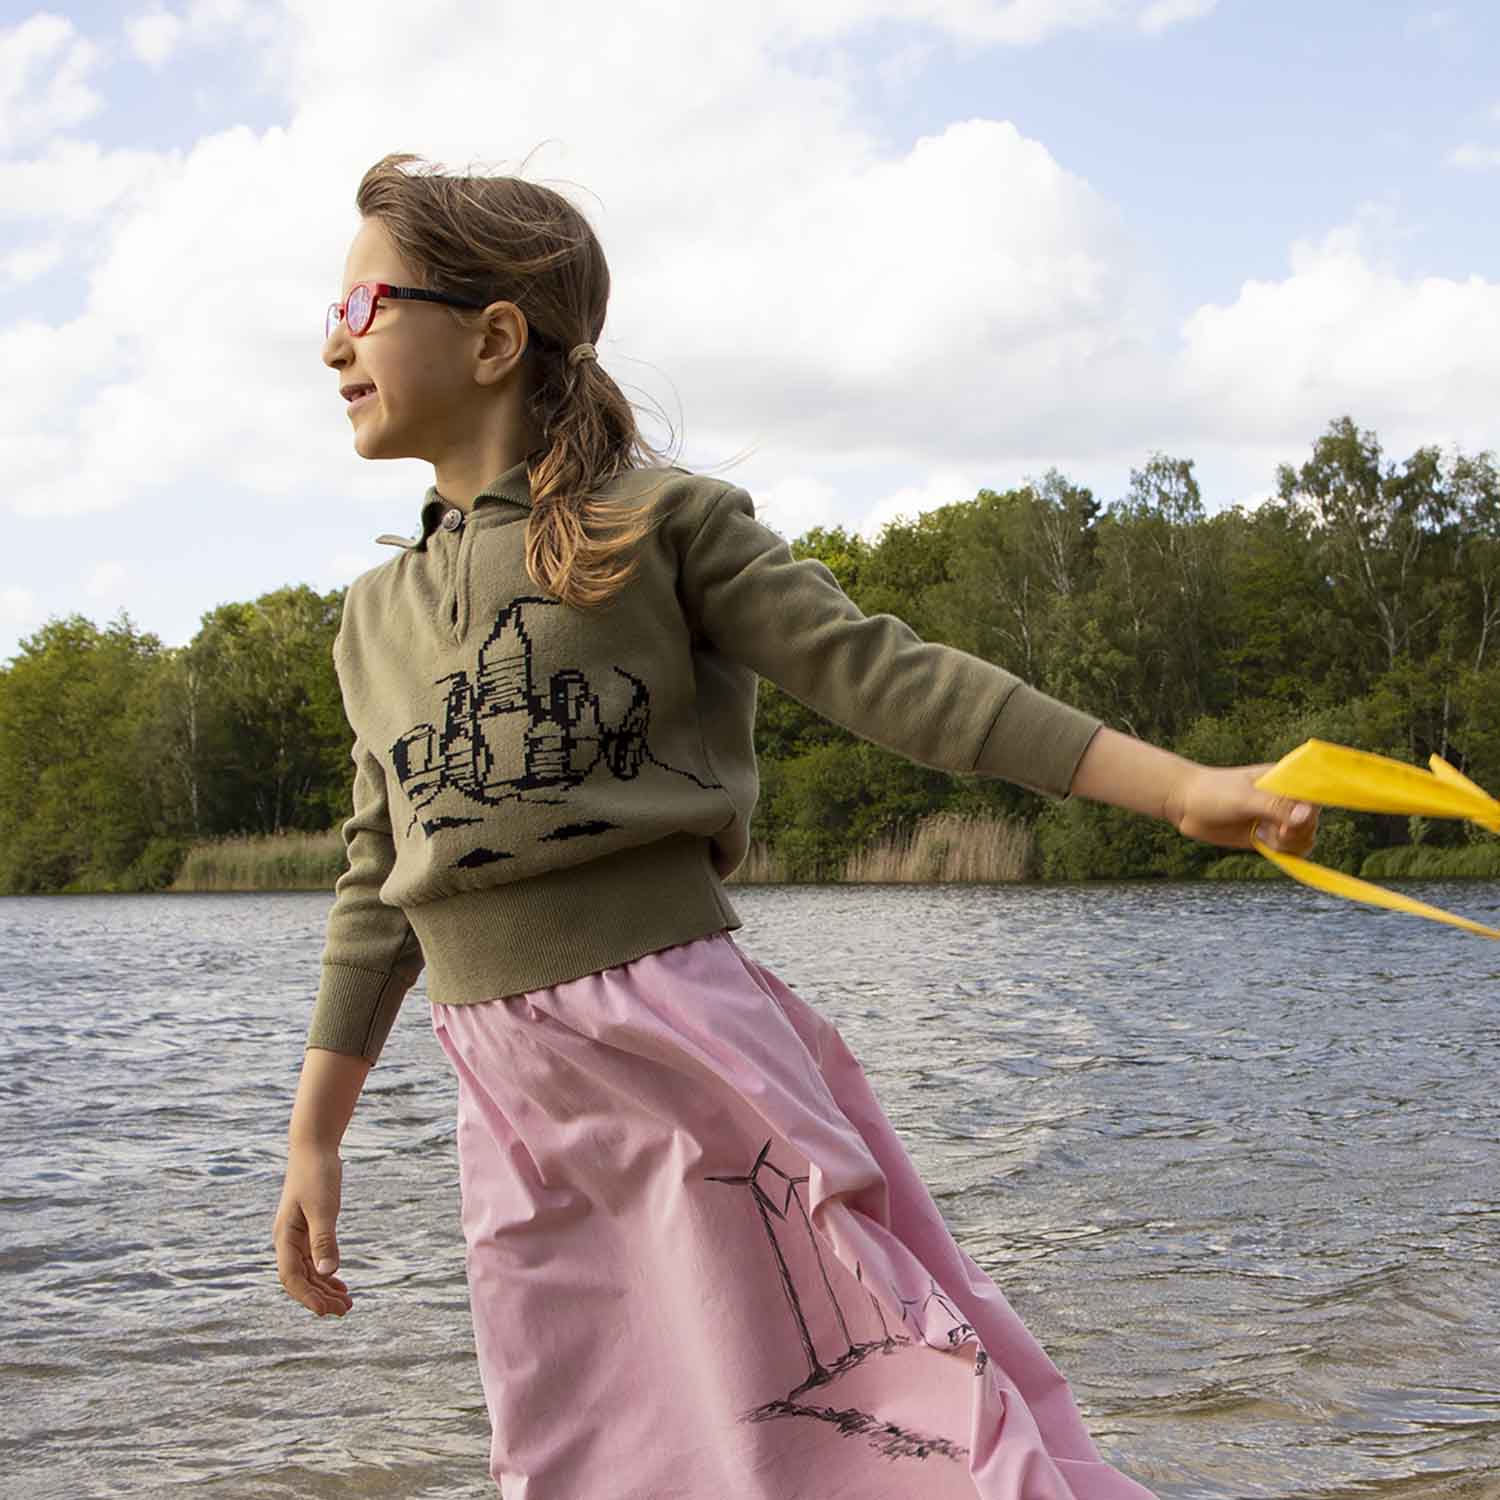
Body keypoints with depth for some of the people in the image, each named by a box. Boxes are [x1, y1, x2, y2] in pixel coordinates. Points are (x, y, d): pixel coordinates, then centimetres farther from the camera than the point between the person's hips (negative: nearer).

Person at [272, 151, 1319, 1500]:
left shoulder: (660, 523, -3)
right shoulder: (377, 616, 14)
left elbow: (887, 675, -8)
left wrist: (1184, 789, -15)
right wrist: (315, 1137, 18)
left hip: (680, 1038, -5)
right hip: (510, 1095, 6)